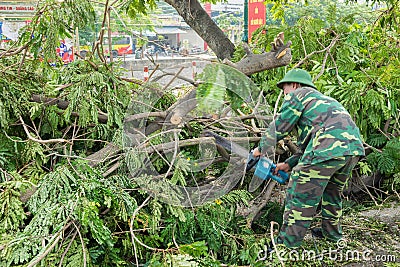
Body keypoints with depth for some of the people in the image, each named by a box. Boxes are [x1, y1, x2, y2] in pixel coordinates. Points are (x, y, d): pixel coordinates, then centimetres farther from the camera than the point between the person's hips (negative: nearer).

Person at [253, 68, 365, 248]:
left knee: (300, 195, 1)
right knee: (332, 191, 28)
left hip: (329, 149, -9)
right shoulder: (325, 100, 36)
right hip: (354, 146, 9)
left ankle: (286, 244, 8)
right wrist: (289, 164, 31)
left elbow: (279, 127, 8)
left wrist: (261, 149, 23)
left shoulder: (299, 94, 11)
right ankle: (332, 233, 40)